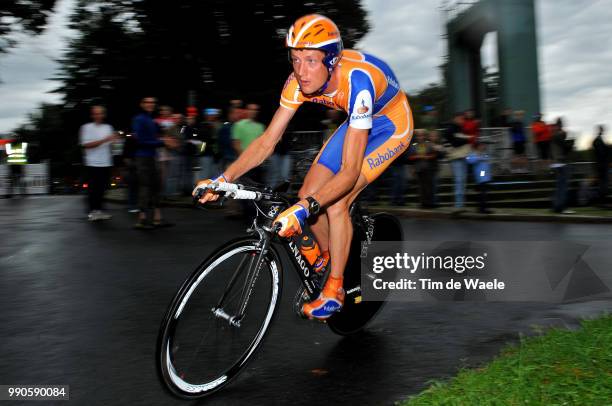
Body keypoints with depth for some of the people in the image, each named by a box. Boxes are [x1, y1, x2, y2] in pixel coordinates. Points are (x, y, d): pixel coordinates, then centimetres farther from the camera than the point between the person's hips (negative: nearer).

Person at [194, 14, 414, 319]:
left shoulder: (356, 82, -39)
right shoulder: (300, 81, -21)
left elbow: (349, 171, -41)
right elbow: (267, 141, -17)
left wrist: (304, 208, -52)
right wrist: (223, 178, -29)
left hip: (391, 125, -6)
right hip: (357, 122, 6)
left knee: (335, 203, -20)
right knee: (308, 194, -3)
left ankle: (334, 291, -3)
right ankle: (328, 257, 25)